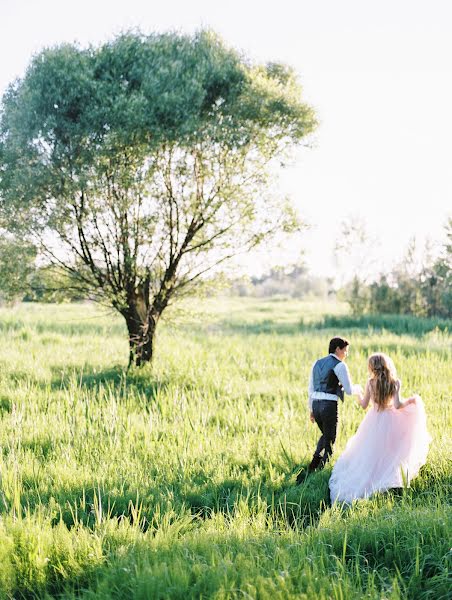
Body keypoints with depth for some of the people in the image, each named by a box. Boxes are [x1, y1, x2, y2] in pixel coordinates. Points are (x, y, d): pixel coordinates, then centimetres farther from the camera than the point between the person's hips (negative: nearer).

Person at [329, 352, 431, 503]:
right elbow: (397, 405, -17)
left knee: (367, 454, 13)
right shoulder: (395, 383, -9)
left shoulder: (370, 383, -7)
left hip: (373, 421, 1)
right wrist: (410, 400, 2)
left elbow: (364, 405, 1)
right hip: (390, 421, -1)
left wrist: (359, 395, 22)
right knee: (388, 453, 11)